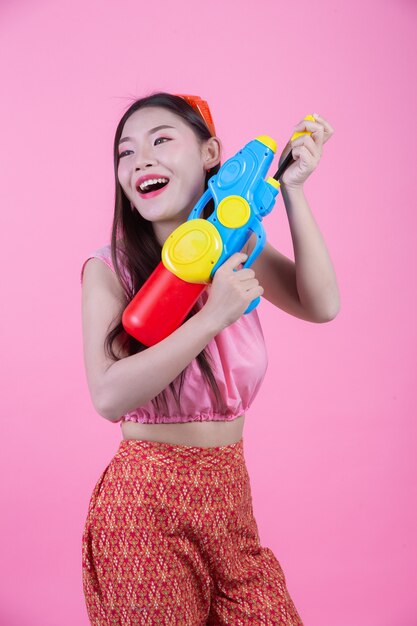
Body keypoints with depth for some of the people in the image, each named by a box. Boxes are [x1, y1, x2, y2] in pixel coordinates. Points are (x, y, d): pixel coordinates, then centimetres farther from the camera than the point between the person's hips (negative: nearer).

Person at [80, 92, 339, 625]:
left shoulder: (238, 252, 5)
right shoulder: (109, 270, -9)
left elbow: (321, 305, -10)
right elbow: (109, 396, -21)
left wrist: (292, 190, -12)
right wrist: (214, 317, -26)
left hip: (229, 497, 4)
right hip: (147, 503, -4)